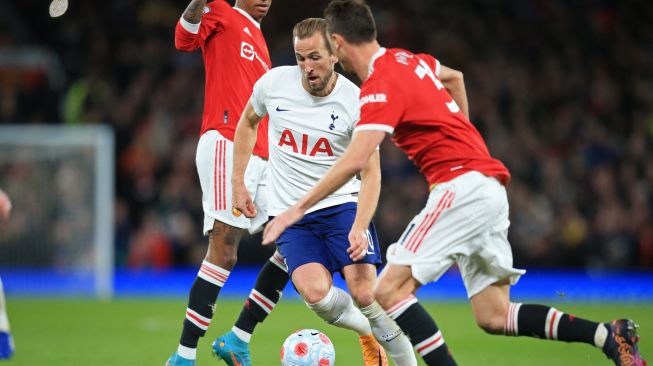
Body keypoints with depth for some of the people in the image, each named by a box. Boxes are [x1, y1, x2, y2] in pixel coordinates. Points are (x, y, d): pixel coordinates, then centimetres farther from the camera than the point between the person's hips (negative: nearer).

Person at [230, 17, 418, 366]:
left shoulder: (355, 101, -12)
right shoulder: (274, 83, -5)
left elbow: (370, 172, -10)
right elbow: (247, 122, 16)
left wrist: (359, 227, -25)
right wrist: (238, 183, 12)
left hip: (342, 204, -1)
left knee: (364, 292, -20)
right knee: (316, 293, -23)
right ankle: (369, 335, 8)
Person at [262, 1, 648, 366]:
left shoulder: (380, 84, -12)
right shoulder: (406, 59, 15)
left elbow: (355, 161, -22)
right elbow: (455, 77, 37)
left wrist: (299, 208, -17)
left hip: (462, 185, -9)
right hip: (491, 188, 9)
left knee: (390, 290, -12)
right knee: (495, 318, 7)